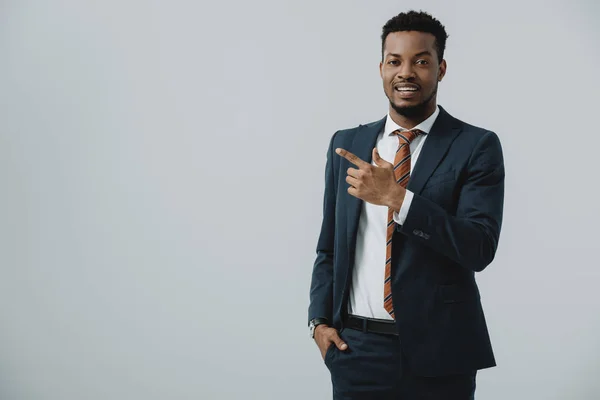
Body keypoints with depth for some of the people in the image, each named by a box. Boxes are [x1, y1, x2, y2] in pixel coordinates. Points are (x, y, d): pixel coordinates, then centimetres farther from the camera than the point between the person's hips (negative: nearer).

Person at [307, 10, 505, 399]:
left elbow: (480, 248, -14)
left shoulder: (477, 146, -4)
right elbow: (329, 245, 12)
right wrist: (320, 319, 1)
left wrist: (396, 196, -21)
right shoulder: (346, 144, 7)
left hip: (437, 353, -2)